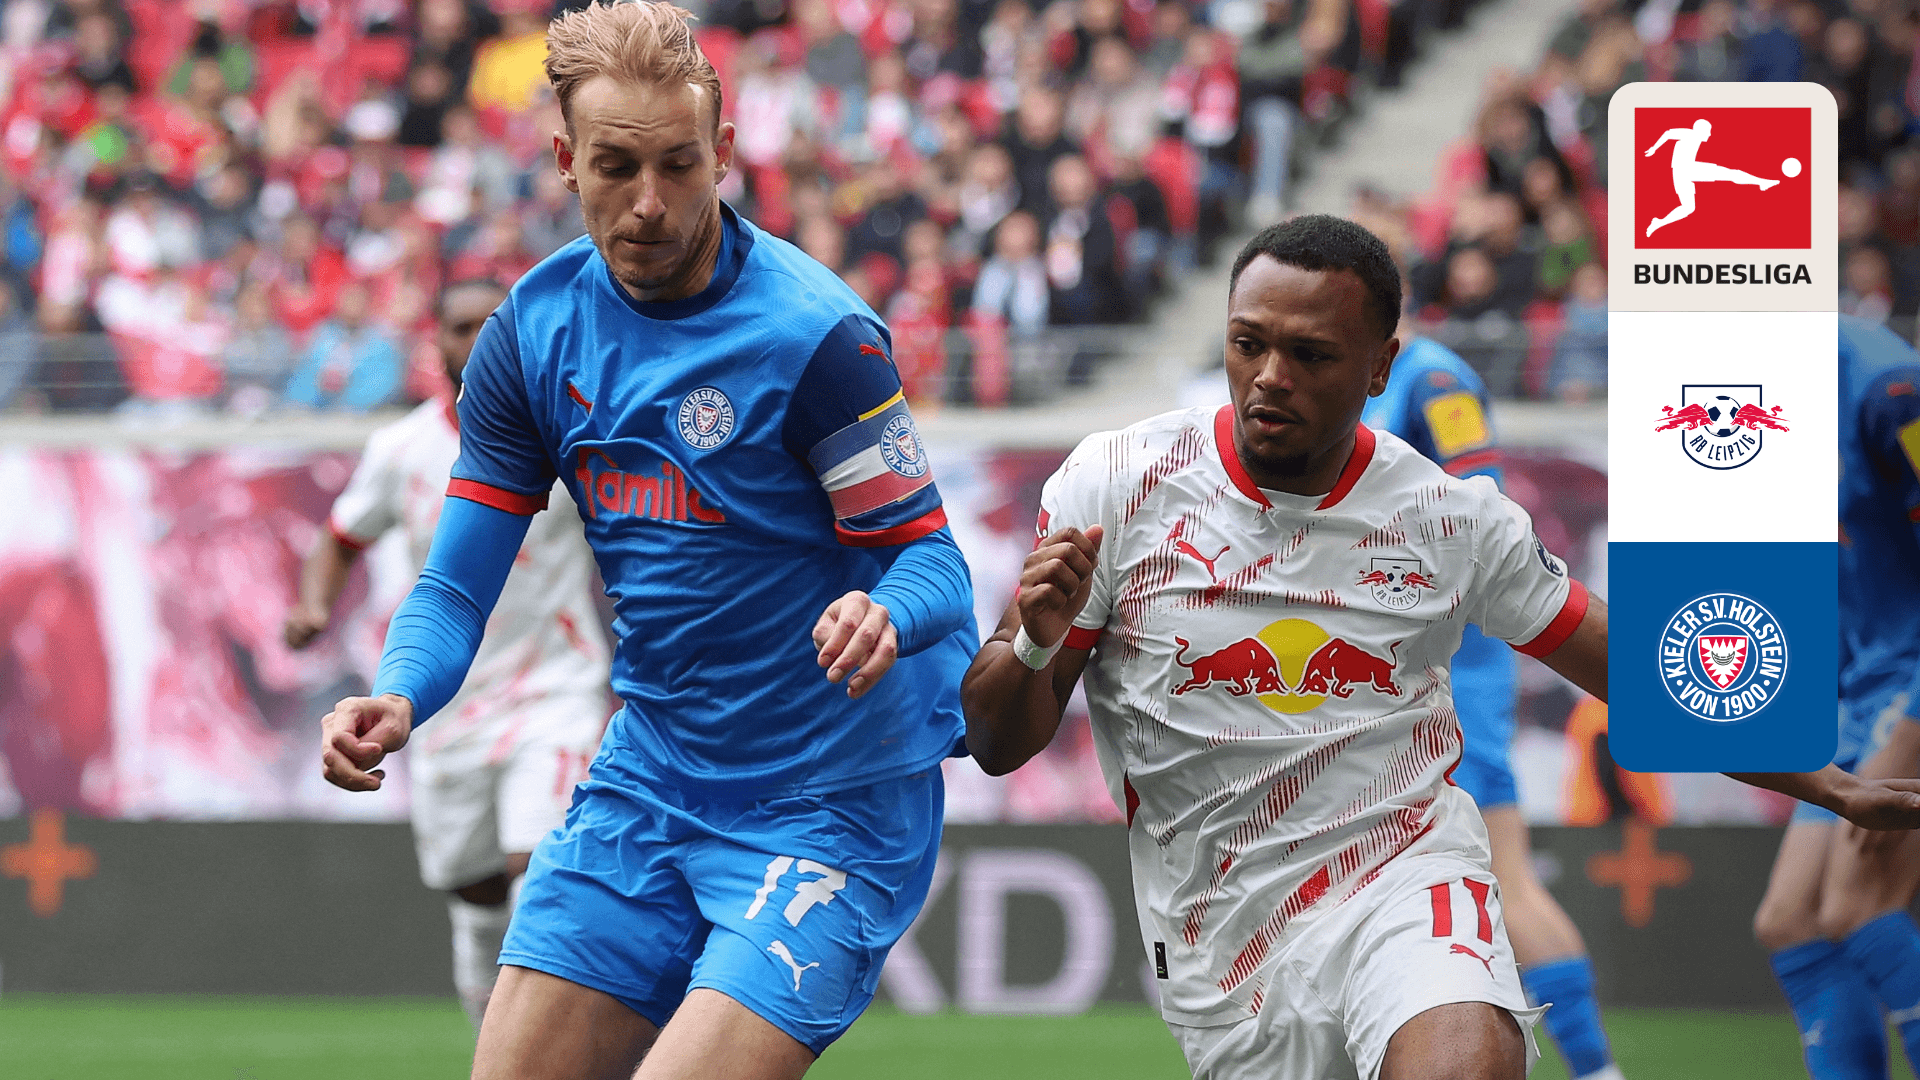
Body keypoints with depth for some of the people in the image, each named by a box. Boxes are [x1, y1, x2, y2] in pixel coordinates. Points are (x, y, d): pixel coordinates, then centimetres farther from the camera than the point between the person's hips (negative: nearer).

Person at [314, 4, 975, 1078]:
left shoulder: (815, 333, -17)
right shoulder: (533, 331, 0)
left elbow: (933, 560, -14)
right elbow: (458, 582, 3)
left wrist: (887, 617, -38)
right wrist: (398, 696, -19)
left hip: (833, 799, -6)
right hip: (651, 778, 6)